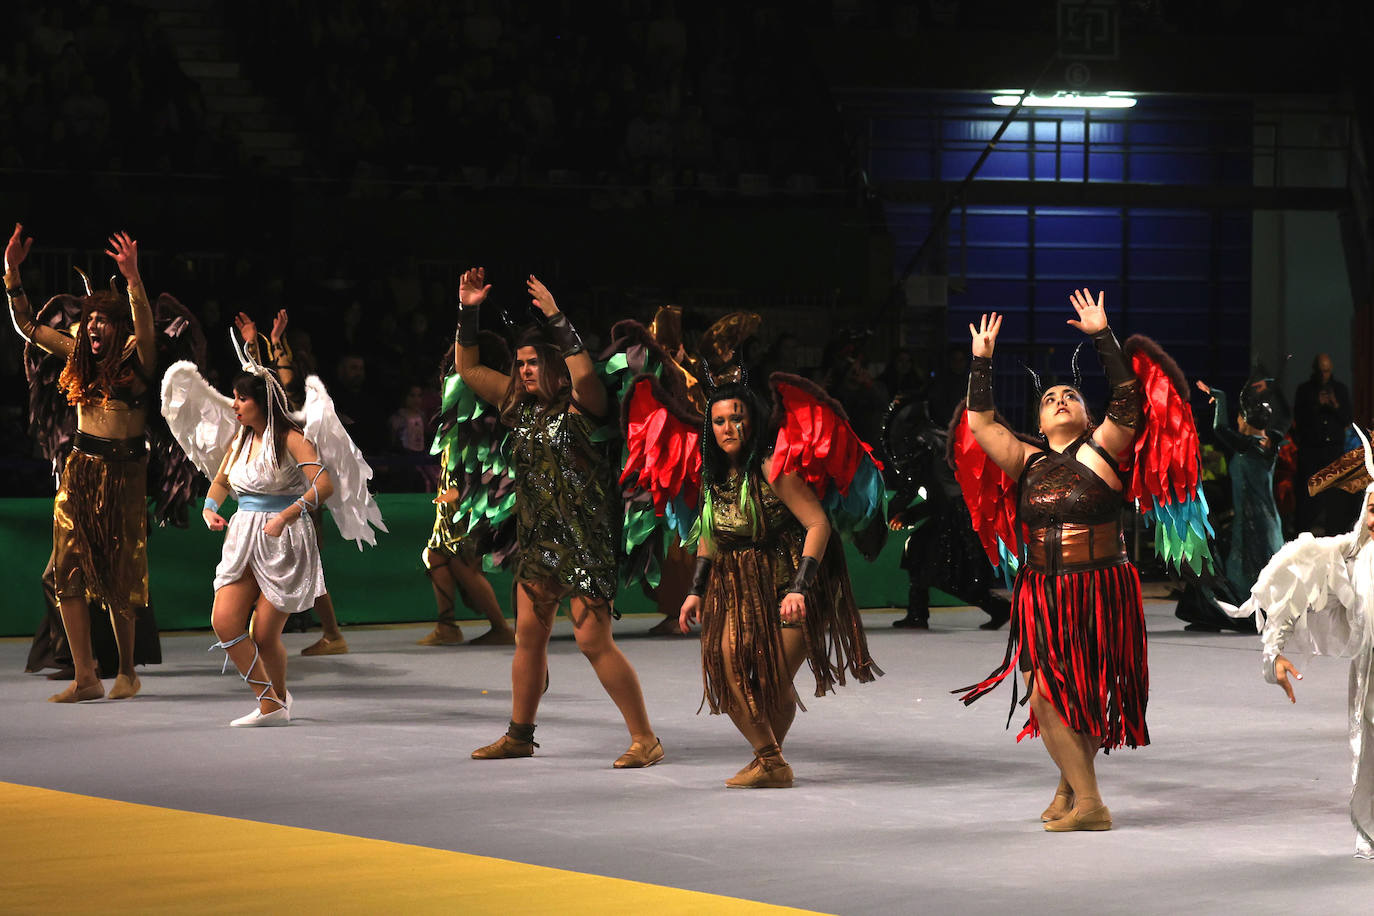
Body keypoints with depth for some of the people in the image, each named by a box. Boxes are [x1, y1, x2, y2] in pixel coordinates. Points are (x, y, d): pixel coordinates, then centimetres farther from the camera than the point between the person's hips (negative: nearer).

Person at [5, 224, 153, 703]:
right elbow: (26, 326, 12)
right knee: (69, 570, -6)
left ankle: (127, 670, 19)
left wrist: (132, 278, -41)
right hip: (80, 470, 5)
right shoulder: (81, 355, 7)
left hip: (124, 472, -5)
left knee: (118, 577, 3)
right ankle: (85, 677, -6)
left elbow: (145, 329, -28)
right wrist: (11, 271, 2)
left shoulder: (134, 359, -6)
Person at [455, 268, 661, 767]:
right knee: (529, 634, 12)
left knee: (593, 639, -10)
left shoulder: (581, 404, -10)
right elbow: (468, 369, 15)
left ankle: (645, 739, -4)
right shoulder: (521, 404, 9)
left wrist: (556, 319, -33)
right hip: (537, 534, 7)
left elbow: (584, 374, -33)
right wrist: (467, 312, 4)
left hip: (585, 538, -7)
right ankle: (519, 735, 24)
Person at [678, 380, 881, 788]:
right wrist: (696, 590, 12)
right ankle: (770, 761, 1)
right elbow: (709, 535, 20)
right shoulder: (714, 475, 5)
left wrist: (799, 589, -27)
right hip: (739, 590, 6)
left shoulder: (771, 468, -17)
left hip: (787, 588, -6)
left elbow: (818, 525, -21)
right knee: (725, 664, -13)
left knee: (774, 683, -10)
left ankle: (770, 758, 18)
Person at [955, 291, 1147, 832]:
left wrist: (1103, 337, -15)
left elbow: (1128, 403, -13)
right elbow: (979, 422, 10)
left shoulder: (1099, 451, -1)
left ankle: (1073, 786, 18)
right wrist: (981, 361, 7)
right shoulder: (1028, 462, 9)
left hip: (1100, 592, -3)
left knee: (1084, 696, 2)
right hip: (1042, 596, 3)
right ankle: (1086, 801, 10)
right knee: (1045, 696, -3)